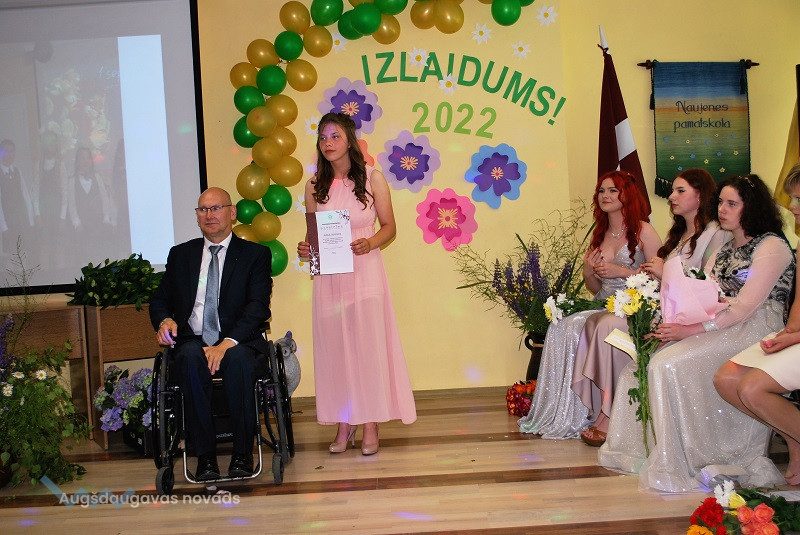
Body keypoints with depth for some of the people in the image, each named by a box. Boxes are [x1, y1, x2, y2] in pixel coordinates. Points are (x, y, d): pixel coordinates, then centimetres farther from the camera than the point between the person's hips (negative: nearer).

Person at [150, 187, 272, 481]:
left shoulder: (255, 254, 7)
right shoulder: (181, 254, 18)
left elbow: (258, 306, -5)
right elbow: (160, 299, 19)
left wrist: (228, 343, -21)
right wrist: (165, 320, -7)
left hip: (239, 342, -2)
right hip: (193, 341, 2)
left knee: (237, 358, -36)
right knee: (191, 357, -33)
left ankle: (242, 454, -25)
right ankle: (205, 455, -27)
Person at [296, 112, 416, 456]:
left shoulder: (372, 179, -2)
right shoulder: (315, 187, 6)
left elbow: (389, 227, 1)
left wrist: (369, 243, -17)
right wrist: (306, 249, -8)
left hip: (365, 273, -3)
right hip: (329, 277, 3)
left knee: (368, 346, 0)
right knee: (334, 348, 6)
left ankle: (370, 424, 11)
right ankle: (344, 423, 18)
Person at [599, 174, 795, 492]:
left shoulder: (772, 247, -6)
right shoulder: (724, 250, 22)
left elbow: (743, 308, -15)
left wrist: (690, 330, -20)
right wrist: (673, 324, -7)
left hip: (752, 332, -8)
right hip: (715, 327, 8)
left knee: (669, 364, -28)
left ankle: (676, 466, -20)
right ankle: (638, 448, -5)